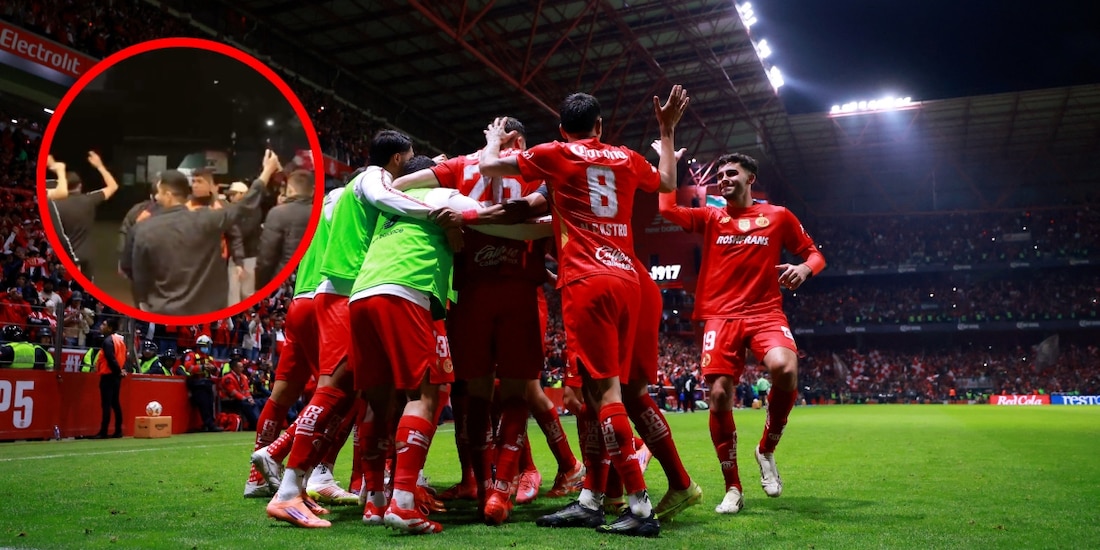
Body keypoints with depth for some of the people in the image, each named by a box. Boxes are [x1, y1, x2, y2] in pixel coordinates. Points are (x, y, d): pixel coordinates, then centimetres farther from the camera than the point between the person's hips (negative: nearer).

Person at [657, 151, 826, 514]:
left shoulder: (778, 216, 11)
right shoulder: (710, 217, 13)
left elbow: (815, 253, 14)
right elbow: (667, 209, 0)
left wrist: (805, 267, -9)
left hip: (766, 312, -1)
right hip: (721, 317, 2)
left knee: (785, 368, -31)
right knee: (719, 395, -9)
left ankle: (767, 450, -3)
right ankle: (733, 488, 9)